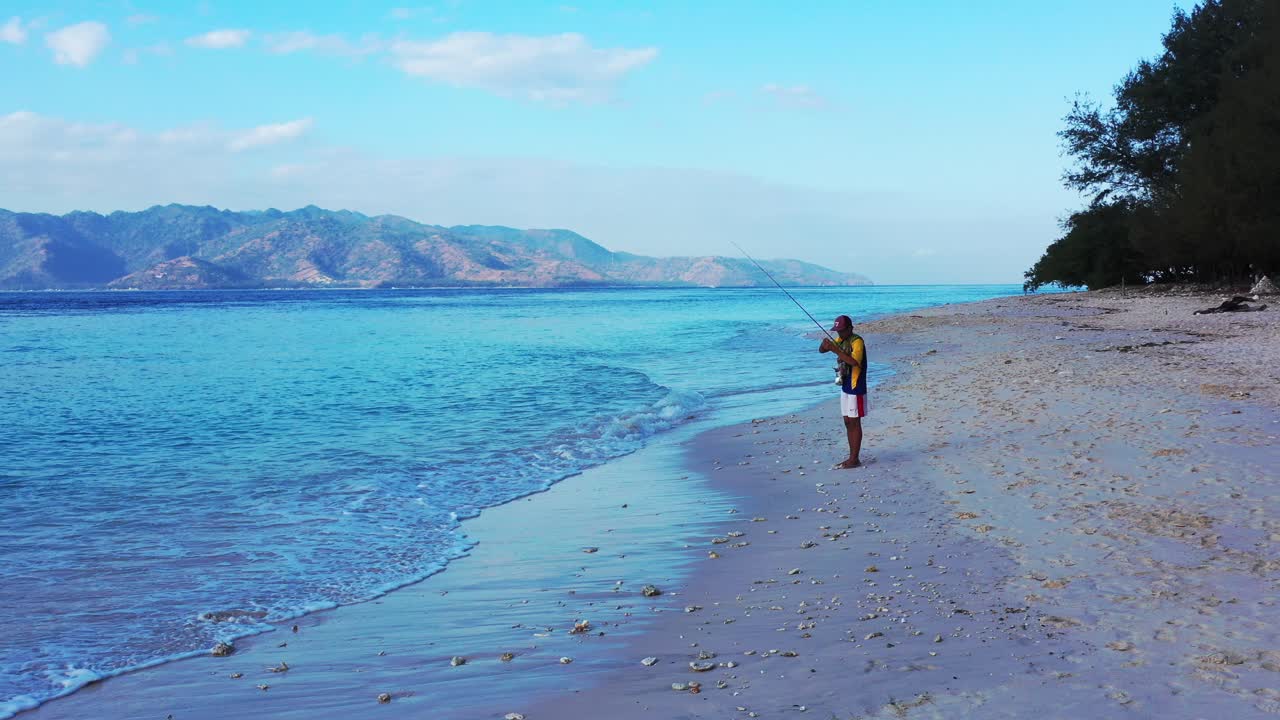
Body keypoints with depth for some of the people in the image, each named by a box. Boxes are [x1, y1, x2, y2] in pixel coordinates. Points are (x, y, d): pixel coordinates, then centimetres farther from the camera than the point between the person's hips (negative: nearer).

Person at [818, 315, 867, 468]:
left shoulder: (857, 341, -16)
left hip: (856, 388, -9)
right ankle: (852, 457, 17)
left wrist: (836, 350, -32)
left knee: (854, 422, -5)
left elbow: (854, 362, -31)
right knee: (848, 422, 11)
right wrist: (824, 344, -12)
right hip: (845, 386, 9)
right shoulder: (840, 340, 9)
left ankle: (855, 459, -2)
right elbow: (821, 350, 12)